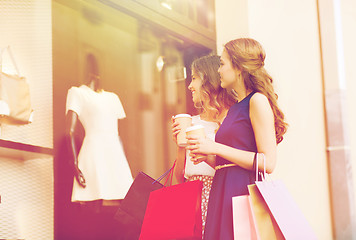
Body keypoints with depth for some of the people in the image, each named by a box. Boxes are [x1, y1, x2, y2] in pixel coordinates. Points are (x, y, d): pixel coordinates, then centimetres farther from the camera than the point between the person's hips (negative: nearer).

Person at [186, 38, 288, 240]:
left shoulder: (258, 100, -6)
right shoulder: (234, 108, 18)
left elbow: (268, 163, -15)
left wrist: (216, 148, -13)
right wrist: (206, 155, 6)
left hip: (244, 192, -8)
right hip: (223, 193, 8)